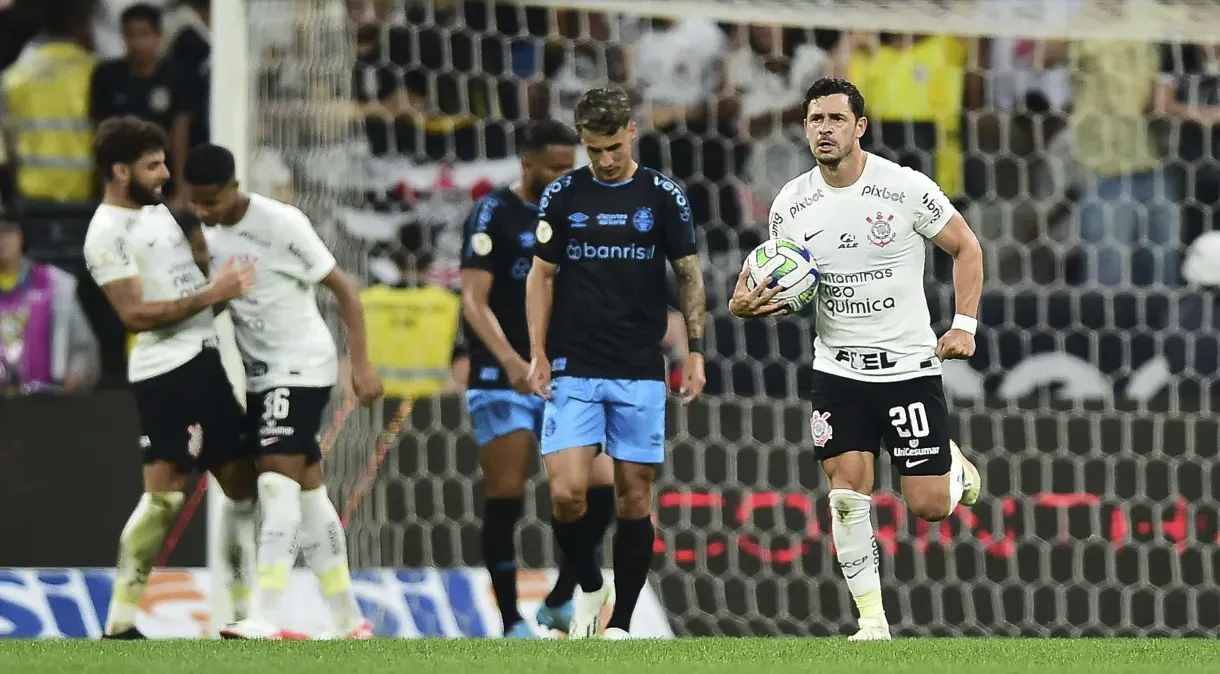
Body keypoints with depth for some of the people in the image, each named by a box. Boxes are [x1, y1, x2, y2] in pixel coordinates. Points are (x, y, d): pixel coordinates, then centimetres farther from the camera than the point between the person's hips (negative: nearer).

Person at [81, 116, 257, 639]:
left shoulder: (156, 211, 16)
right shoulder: (107, 234, -12)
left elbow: (198, 253, 34)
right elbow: (135, 315, -19)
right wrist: (210, 295, -22)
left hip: (204, 360, 10)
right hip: (168, 369, -10)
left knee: (242, 481, 11)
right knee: (165, 493, -14)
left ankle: (242, 614, 17)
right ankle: (120, 625, -11)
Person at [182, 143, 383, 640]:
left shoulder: (282, 224, -17)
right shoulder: (208, 234, 5)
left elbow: (343, 288, -13)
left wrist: (361, 364, -16)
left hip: (303, 369, -8)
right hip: (259, 375, 8)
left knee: (277, 481, -19)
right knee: (307, 493, 10)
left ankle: (265, 619, -26)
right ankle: (349, 621, 16)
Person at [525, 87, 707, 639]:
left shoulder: (664, 196, 1)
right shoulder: (561, 196, 2)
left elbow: (690, 276, 7)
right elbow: (541, 276, 7)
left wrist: (696, 351, -1)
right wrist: (538, 354, -1)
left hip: (640, 374, 0)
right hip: (573, 371, 0)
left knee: (635, 496, 1)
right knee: (566, 493, -13)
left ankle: (620, 624, 10)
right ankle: (588, 587, 13)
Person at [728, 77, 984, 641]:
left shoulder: (906, 188, -11)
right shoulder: (791, 204, -1)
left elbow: (965, 247, 1)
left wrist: (964, 324, -7)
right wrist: (749, 303, -10)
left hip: (910, 365, -2)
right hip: (837, 369, 2)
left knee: (929, 506, -2)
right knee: (848, 493, -8)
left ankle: (954, 465, 34)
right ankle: (872, 620, 1)